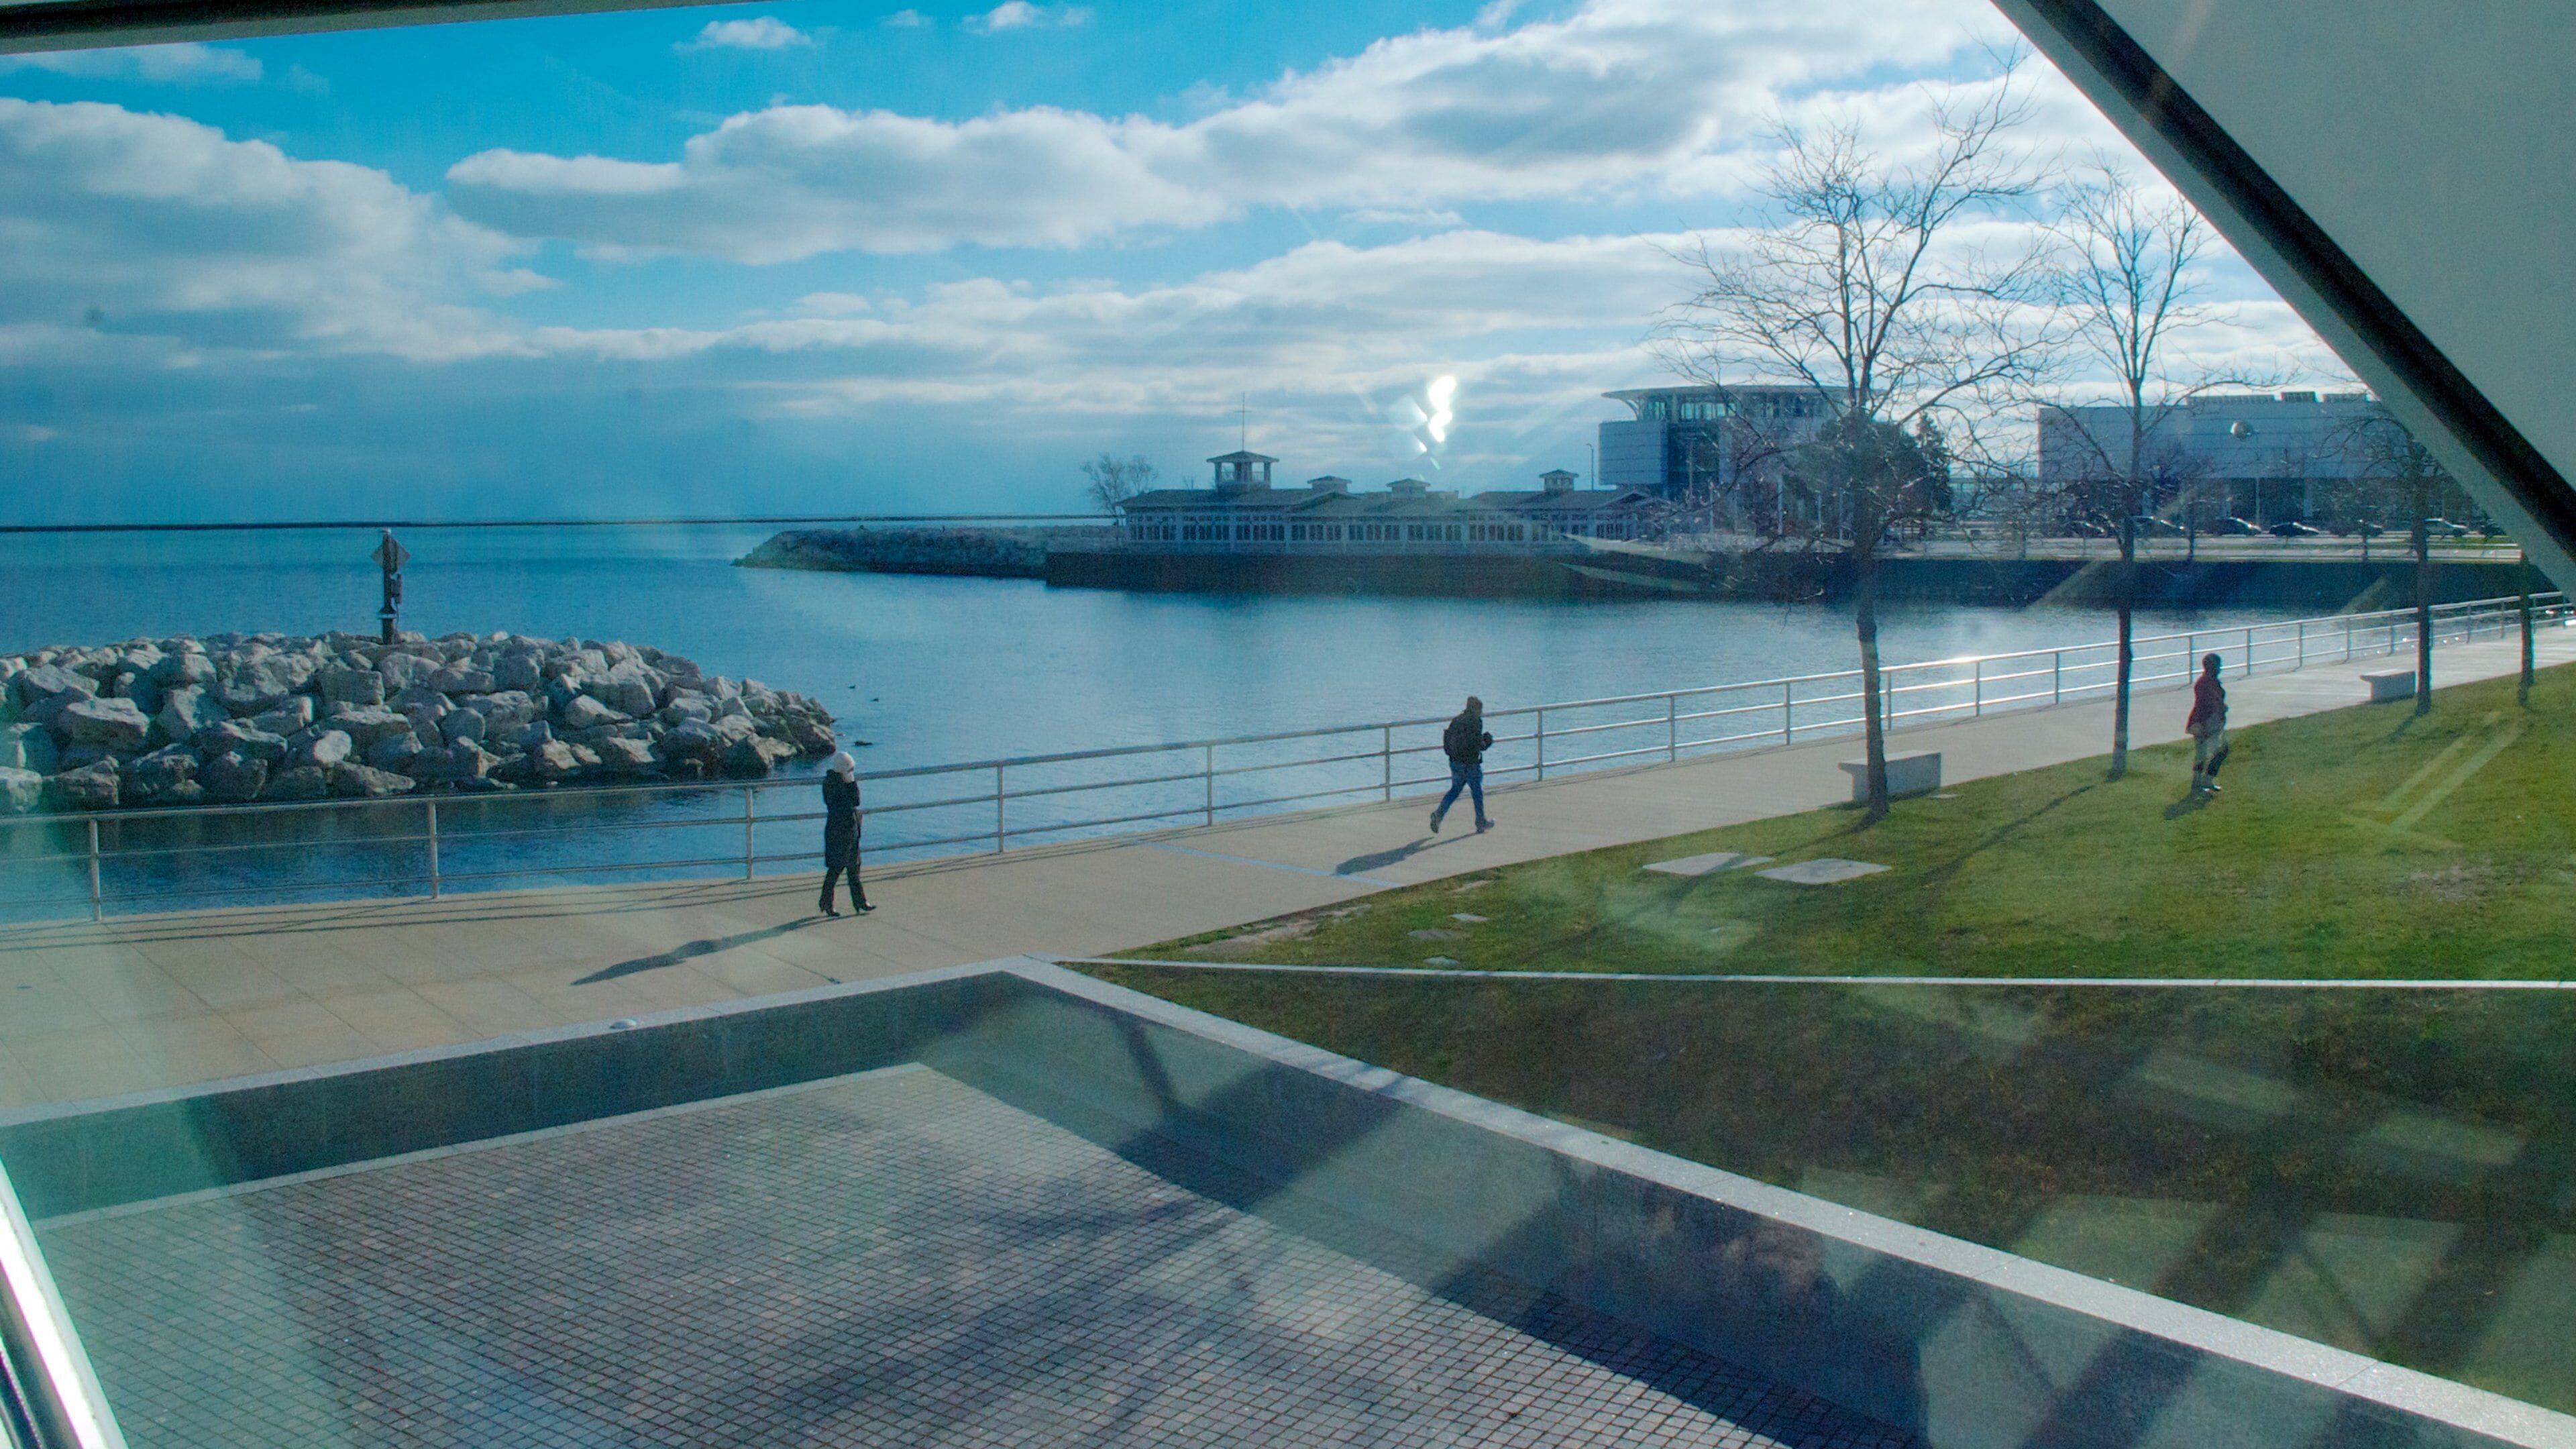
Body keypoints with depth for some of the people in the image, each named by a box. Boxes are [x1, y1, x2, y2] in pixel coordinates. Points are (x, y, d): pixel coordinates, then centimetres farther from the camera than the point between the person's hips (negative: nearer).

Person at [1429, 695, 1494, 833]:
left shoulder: (1456, 720, 9)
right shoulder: (1476, 722, -13)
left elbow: (1447, 739, 11)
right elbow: (1478, 744, -17)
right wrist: (1487, 743, 3)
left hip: (1455, 762, 6)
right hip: (1470, 763, -6)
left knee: (1455, 790, 15)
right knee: (1477, 791, 9)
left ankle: (1439, 813, -4)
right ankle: (1481, 823, 19)